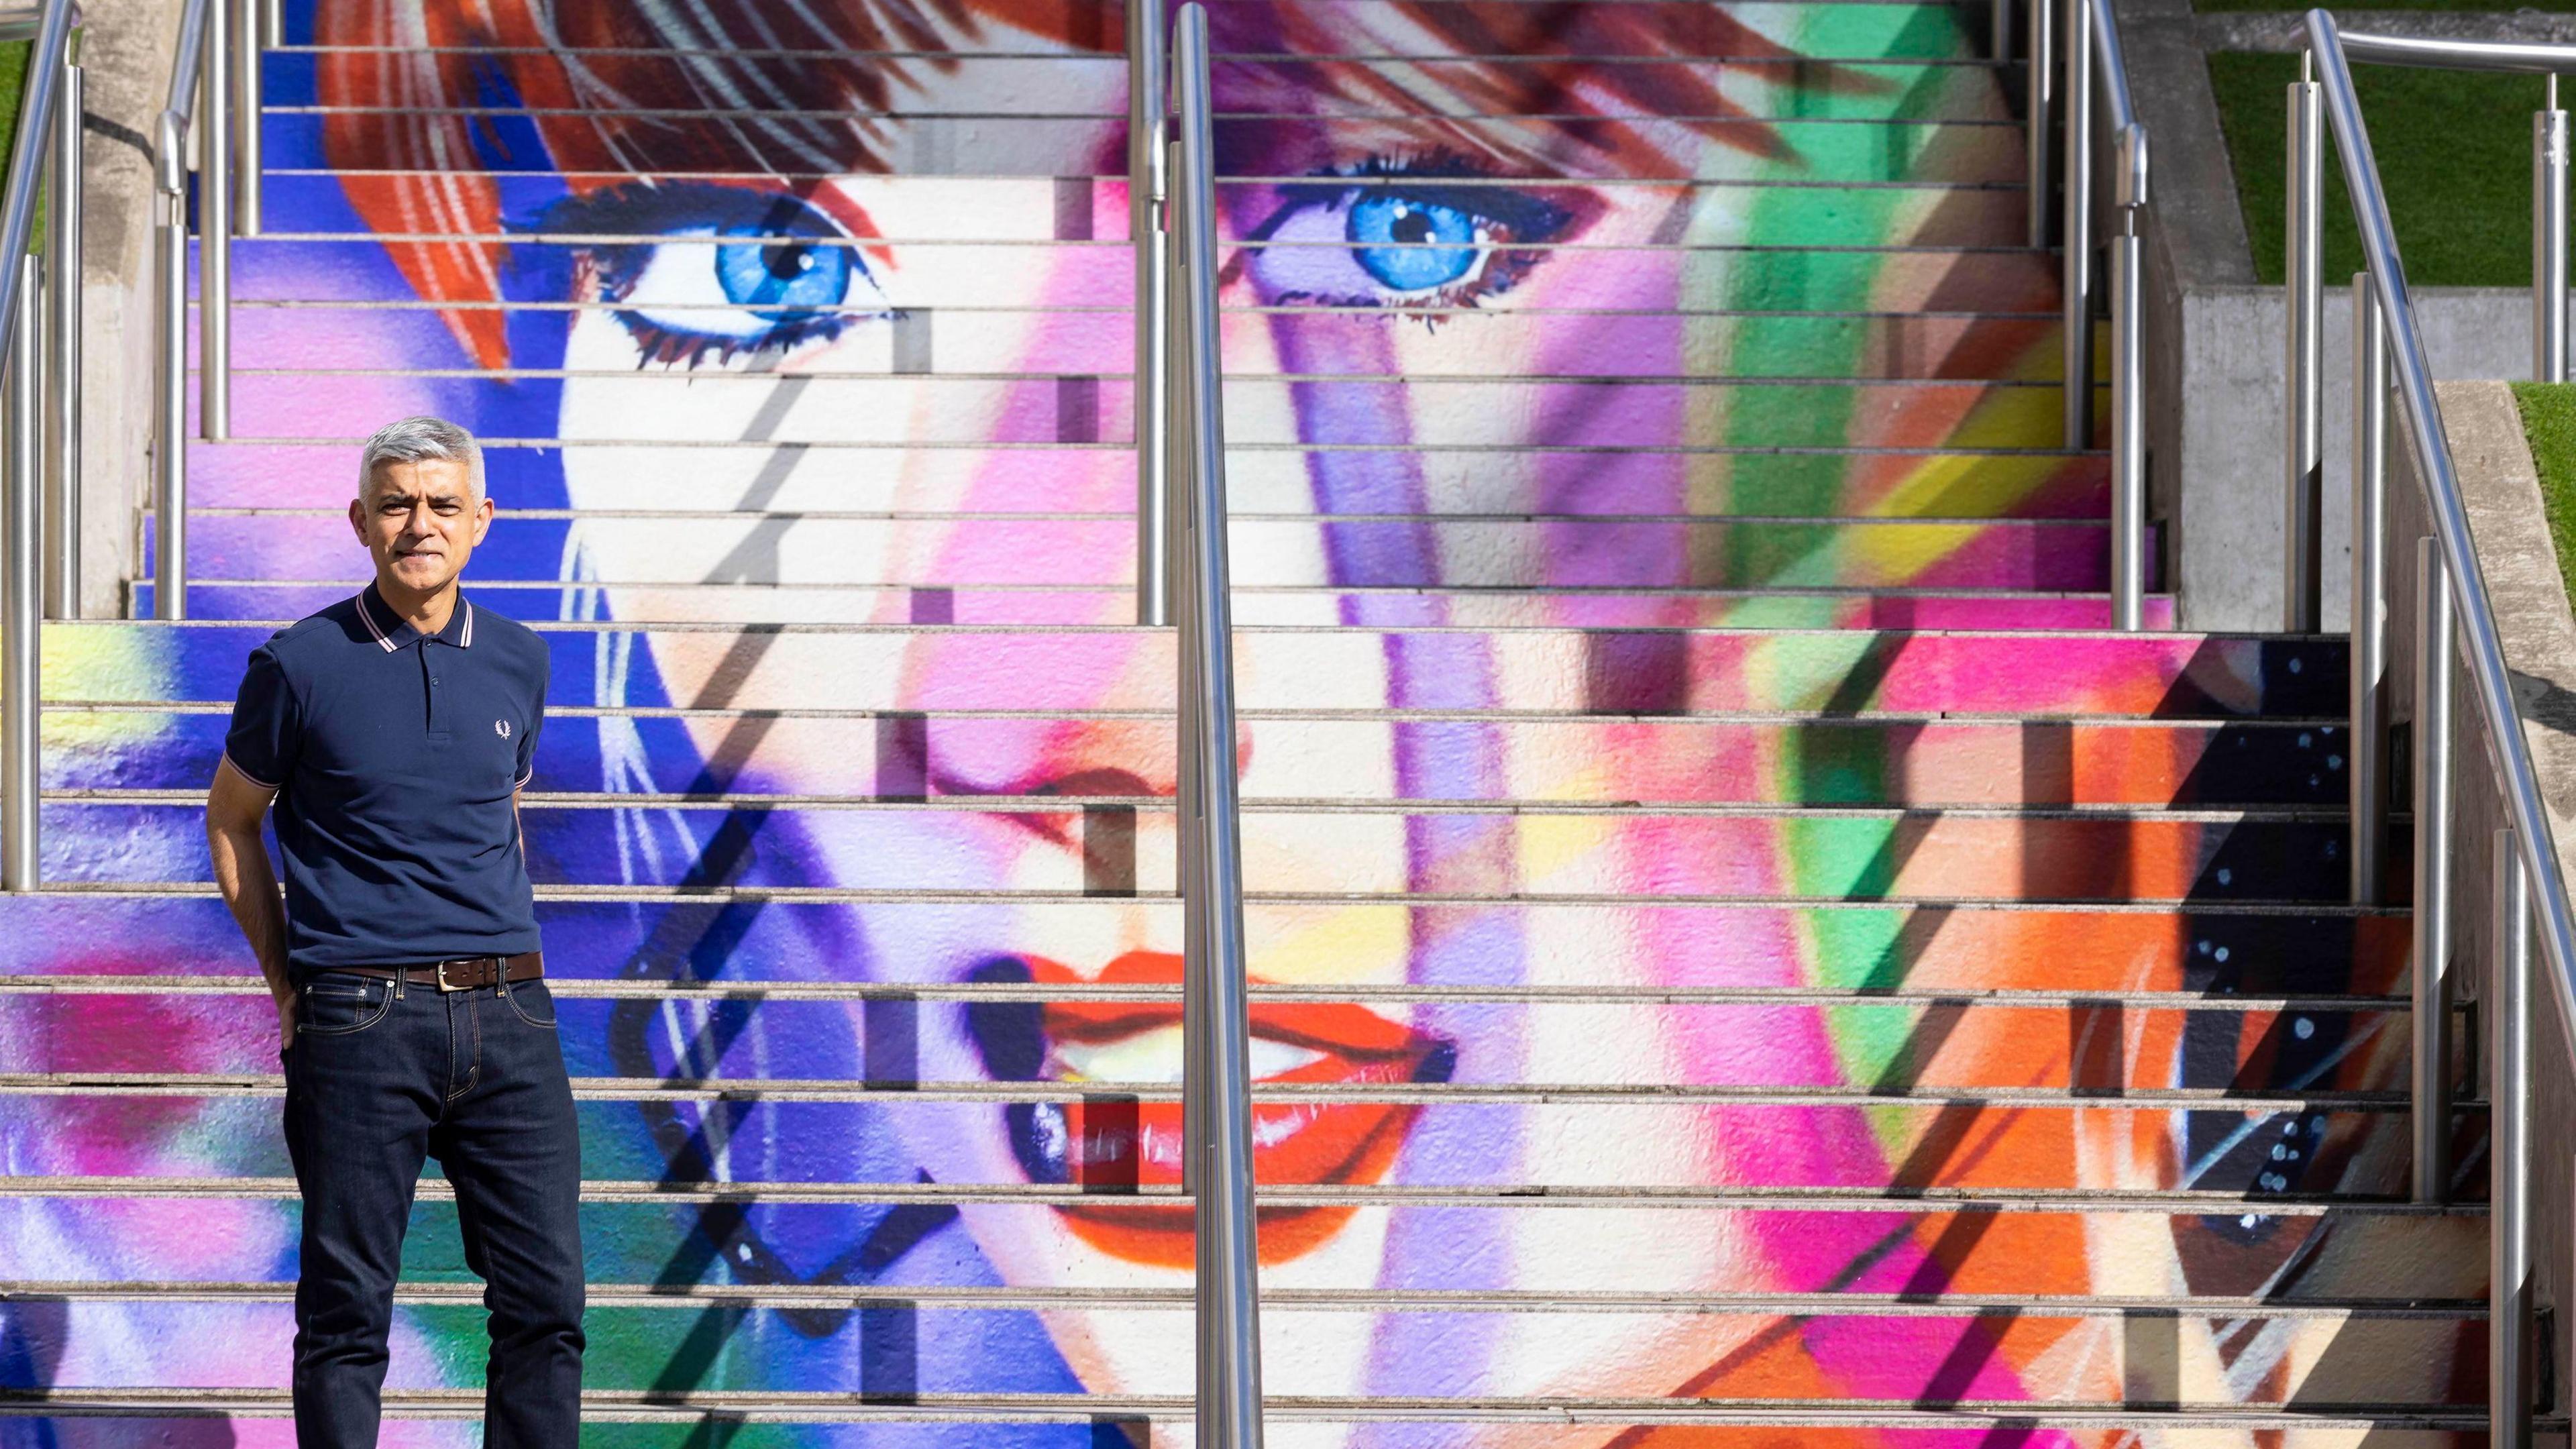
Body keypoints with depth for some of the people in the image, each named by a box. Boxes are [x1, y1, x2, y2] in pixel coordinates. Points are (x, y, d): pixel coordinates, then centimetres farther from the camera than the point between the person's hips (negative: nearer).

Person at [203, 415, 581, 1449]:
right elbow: (231, 822, 11)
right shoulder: (300, 666, 0)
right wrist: (288, 985, 7)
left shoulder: (518, 665, 11)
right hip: (359, 1023, -3)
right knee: (348, 1307, 0)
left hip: (508, 1014, 3)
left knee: (545, 1302, 1)